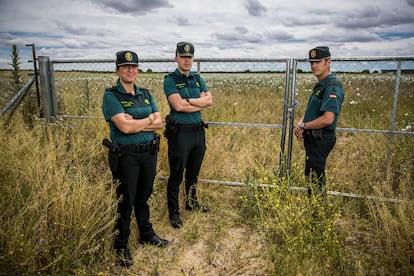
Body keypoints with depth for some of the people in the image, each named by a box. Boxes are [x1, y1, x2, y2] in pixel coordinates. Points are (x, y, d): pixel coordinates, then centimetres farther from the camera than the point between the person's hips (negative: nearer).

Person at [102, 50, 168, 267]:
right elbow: (124, 127, -22)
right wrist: (149, 119, -8)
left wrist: (135, 123, -14)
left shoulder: (146, 94, 9)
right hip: (125, 155, -5)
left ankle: (146, 234, 38)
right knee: (125, 201, 6)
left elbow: (159, 124, 0)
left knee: (143, 197, 20)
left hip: (149, 153, 5)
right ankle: (120, 246, 25)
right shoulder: (111, 95, -9)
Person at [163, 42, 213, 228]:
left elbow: (210, 100, -1)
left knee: (193, 173, 19)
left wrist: (189, 100, -13)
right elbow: (178, 105, -20)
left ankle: (192, 202, 37)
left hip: (198, 130, 6)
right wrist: (200, 102, -9)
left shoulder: (198, 79, 11)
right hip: (180, 132, -6)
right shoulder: (170, 80, -6)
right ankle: (173, 212, 17)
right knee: (176, 175, 3)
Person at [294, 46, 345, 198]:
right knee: (313, 176, 19)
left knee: (314, 177, -3)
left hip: (321, 139, -10)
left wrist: (304, 126, -14)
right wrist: (300, 123, -1)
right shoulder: (320, 84, 15)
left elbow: (327, 119, -28)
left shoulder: (333, 86, -18)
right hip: (313, 138, 10)